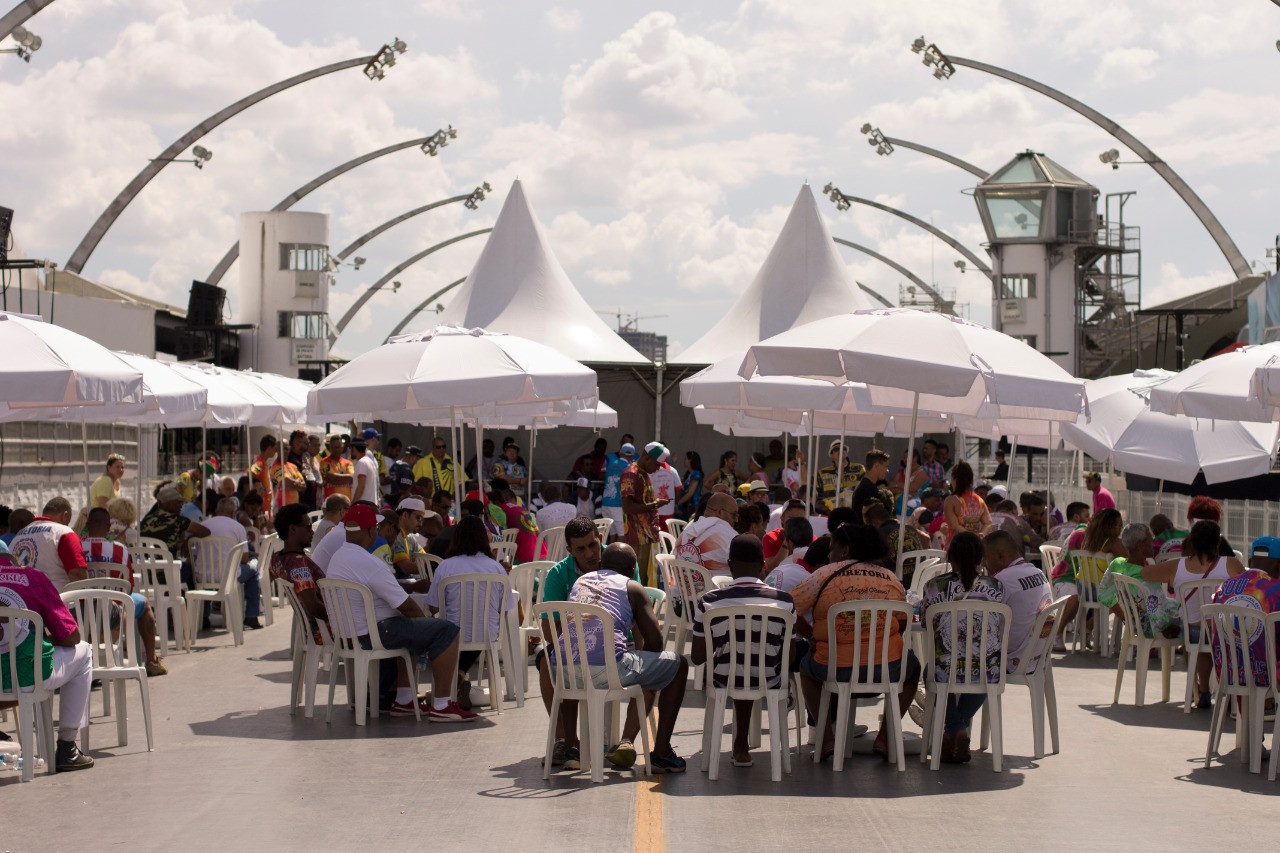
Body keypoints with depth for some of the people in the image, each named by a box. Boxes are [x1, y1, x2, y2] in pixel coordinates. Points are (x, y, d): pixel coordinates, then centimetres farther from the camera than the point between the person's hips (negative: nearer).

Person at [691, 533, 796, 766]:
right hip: (769, 683, 0)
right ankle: (741, 745, 50)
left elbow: (698, 658, -7)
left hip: (724, 682, 0)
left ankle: (741, 746, 43)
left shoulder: (709, 602, -15)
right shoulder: (784, 601, -13)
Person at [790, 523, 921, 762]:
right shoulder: (891, 579, 8)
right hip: (887, 668, 1)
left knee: (807, 665, 33)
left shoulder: (825, 575, -1)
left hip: (835, 669, -1)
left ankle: (826, 737, 21)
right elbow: (902, 624, 13)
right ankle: (885, 736, 22)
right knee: (912, 668, 35)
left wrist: (810, 634, 13)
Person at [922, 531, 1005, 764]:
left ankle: (953, 729, 27)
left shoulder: (934, 587, -5)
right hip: (988, 674, 1)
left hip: (946, 673, -1)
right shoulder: (996, 587, -2)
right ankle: (960, 730, 32)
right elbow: (998, 629, 9)